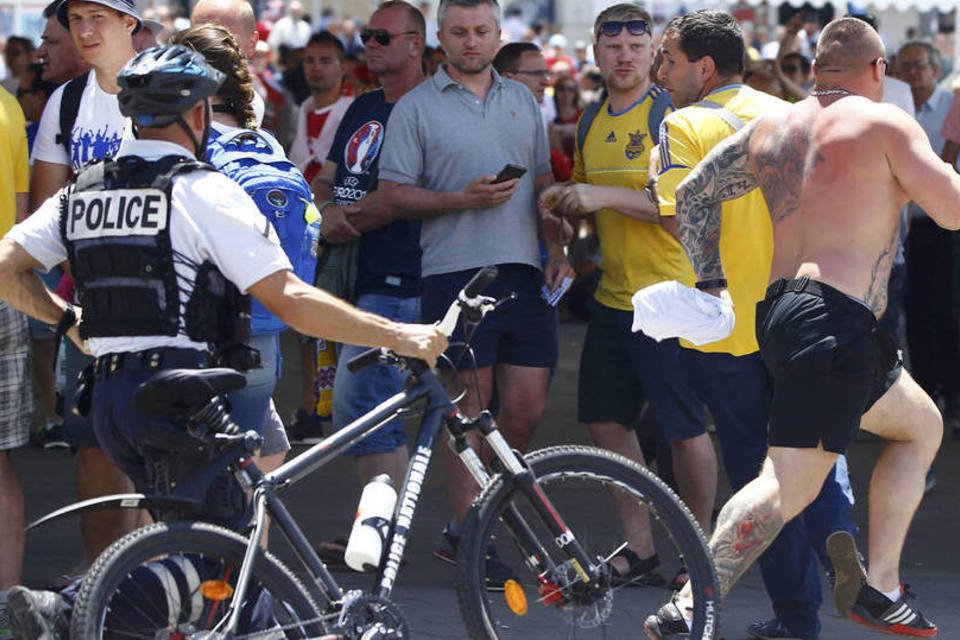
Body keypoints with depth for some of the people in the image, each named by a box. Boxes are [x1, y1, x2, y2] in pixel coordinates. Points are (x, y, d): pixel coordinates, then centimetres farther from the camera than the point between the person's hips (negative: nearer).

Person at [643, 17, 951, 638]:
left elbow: (693, 195, 22)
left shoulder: (770, 129, 17)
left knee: (922, 424, 24)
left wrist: (711, 280, 24)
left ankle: (878, 586, 18)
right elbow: (953, 210, -4)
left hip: (779, 309, 9)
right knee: (789, 483, -13)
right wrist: (937, 170, 17)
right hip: (837, 320, -9)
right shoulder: (885, 123, -3)